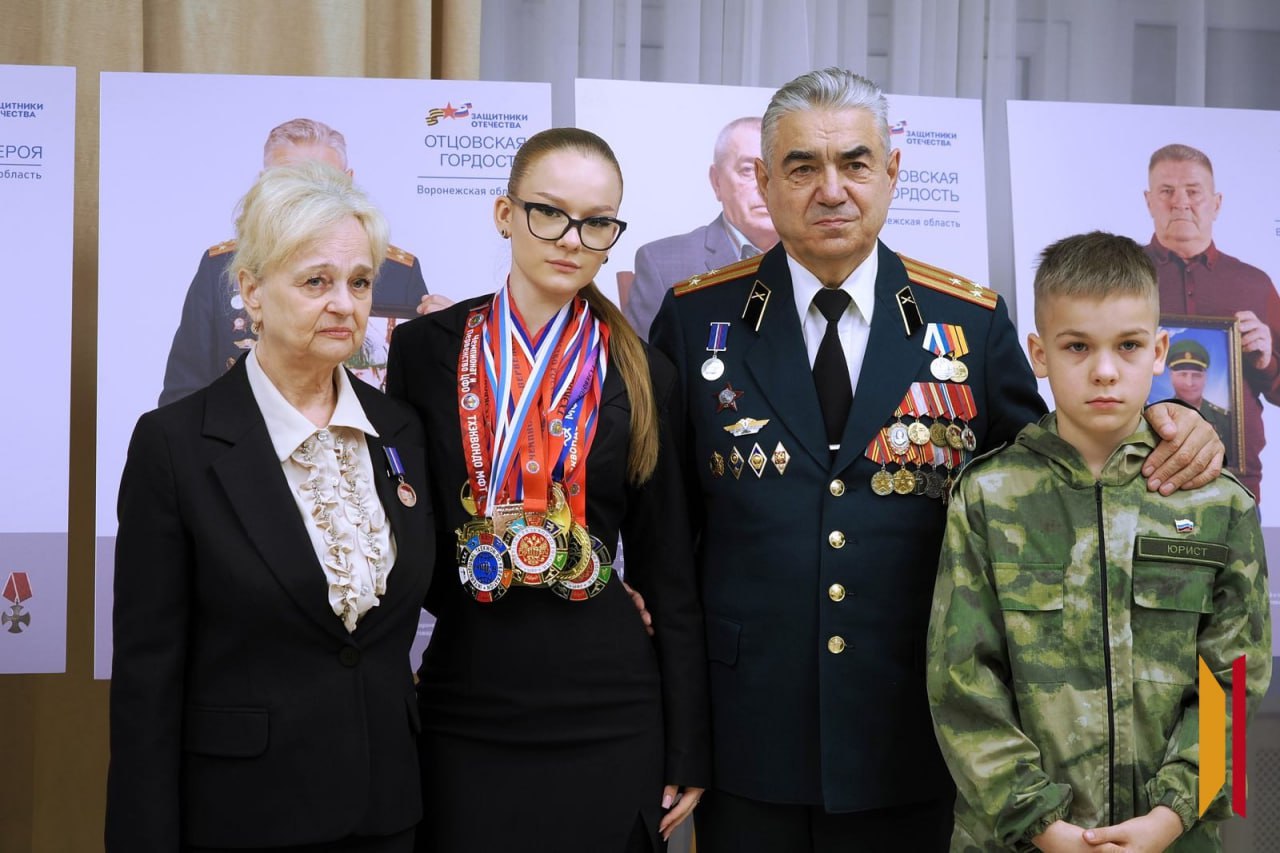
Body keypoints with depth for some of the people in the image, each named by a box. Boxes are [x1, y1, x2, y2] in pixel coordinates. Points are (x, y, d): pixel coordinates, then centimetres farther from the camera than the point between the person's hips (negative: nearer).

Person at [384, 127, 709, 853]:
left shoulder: (641, 374, 1)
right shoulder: (427, 348, -1)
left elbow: (668, 571, 3)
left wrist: (688, 752, 2)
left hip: (608, 715, 1)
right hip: (463, 715, 0)